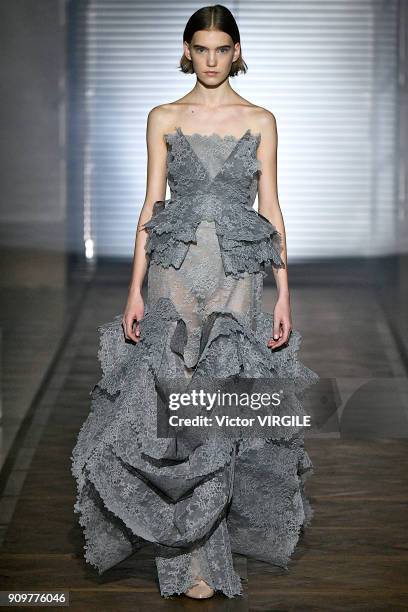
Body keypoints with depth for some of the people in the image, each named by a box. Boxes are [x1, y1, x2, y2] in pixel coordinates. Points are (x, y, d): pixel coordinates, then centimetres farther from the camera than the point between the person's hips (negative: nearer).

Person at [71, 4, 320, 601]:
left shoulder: (260, 120, 7)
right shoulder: (164, 118, 8)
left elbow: (271, 209, 6)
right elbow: (151, 205, 6)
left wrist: (283, 295, 0)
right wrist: (135, 289, -1)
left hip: (238, 277, 0)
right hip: (175, 271, 0)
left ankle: (209, 536, 16)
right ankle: (193, 560, 3)